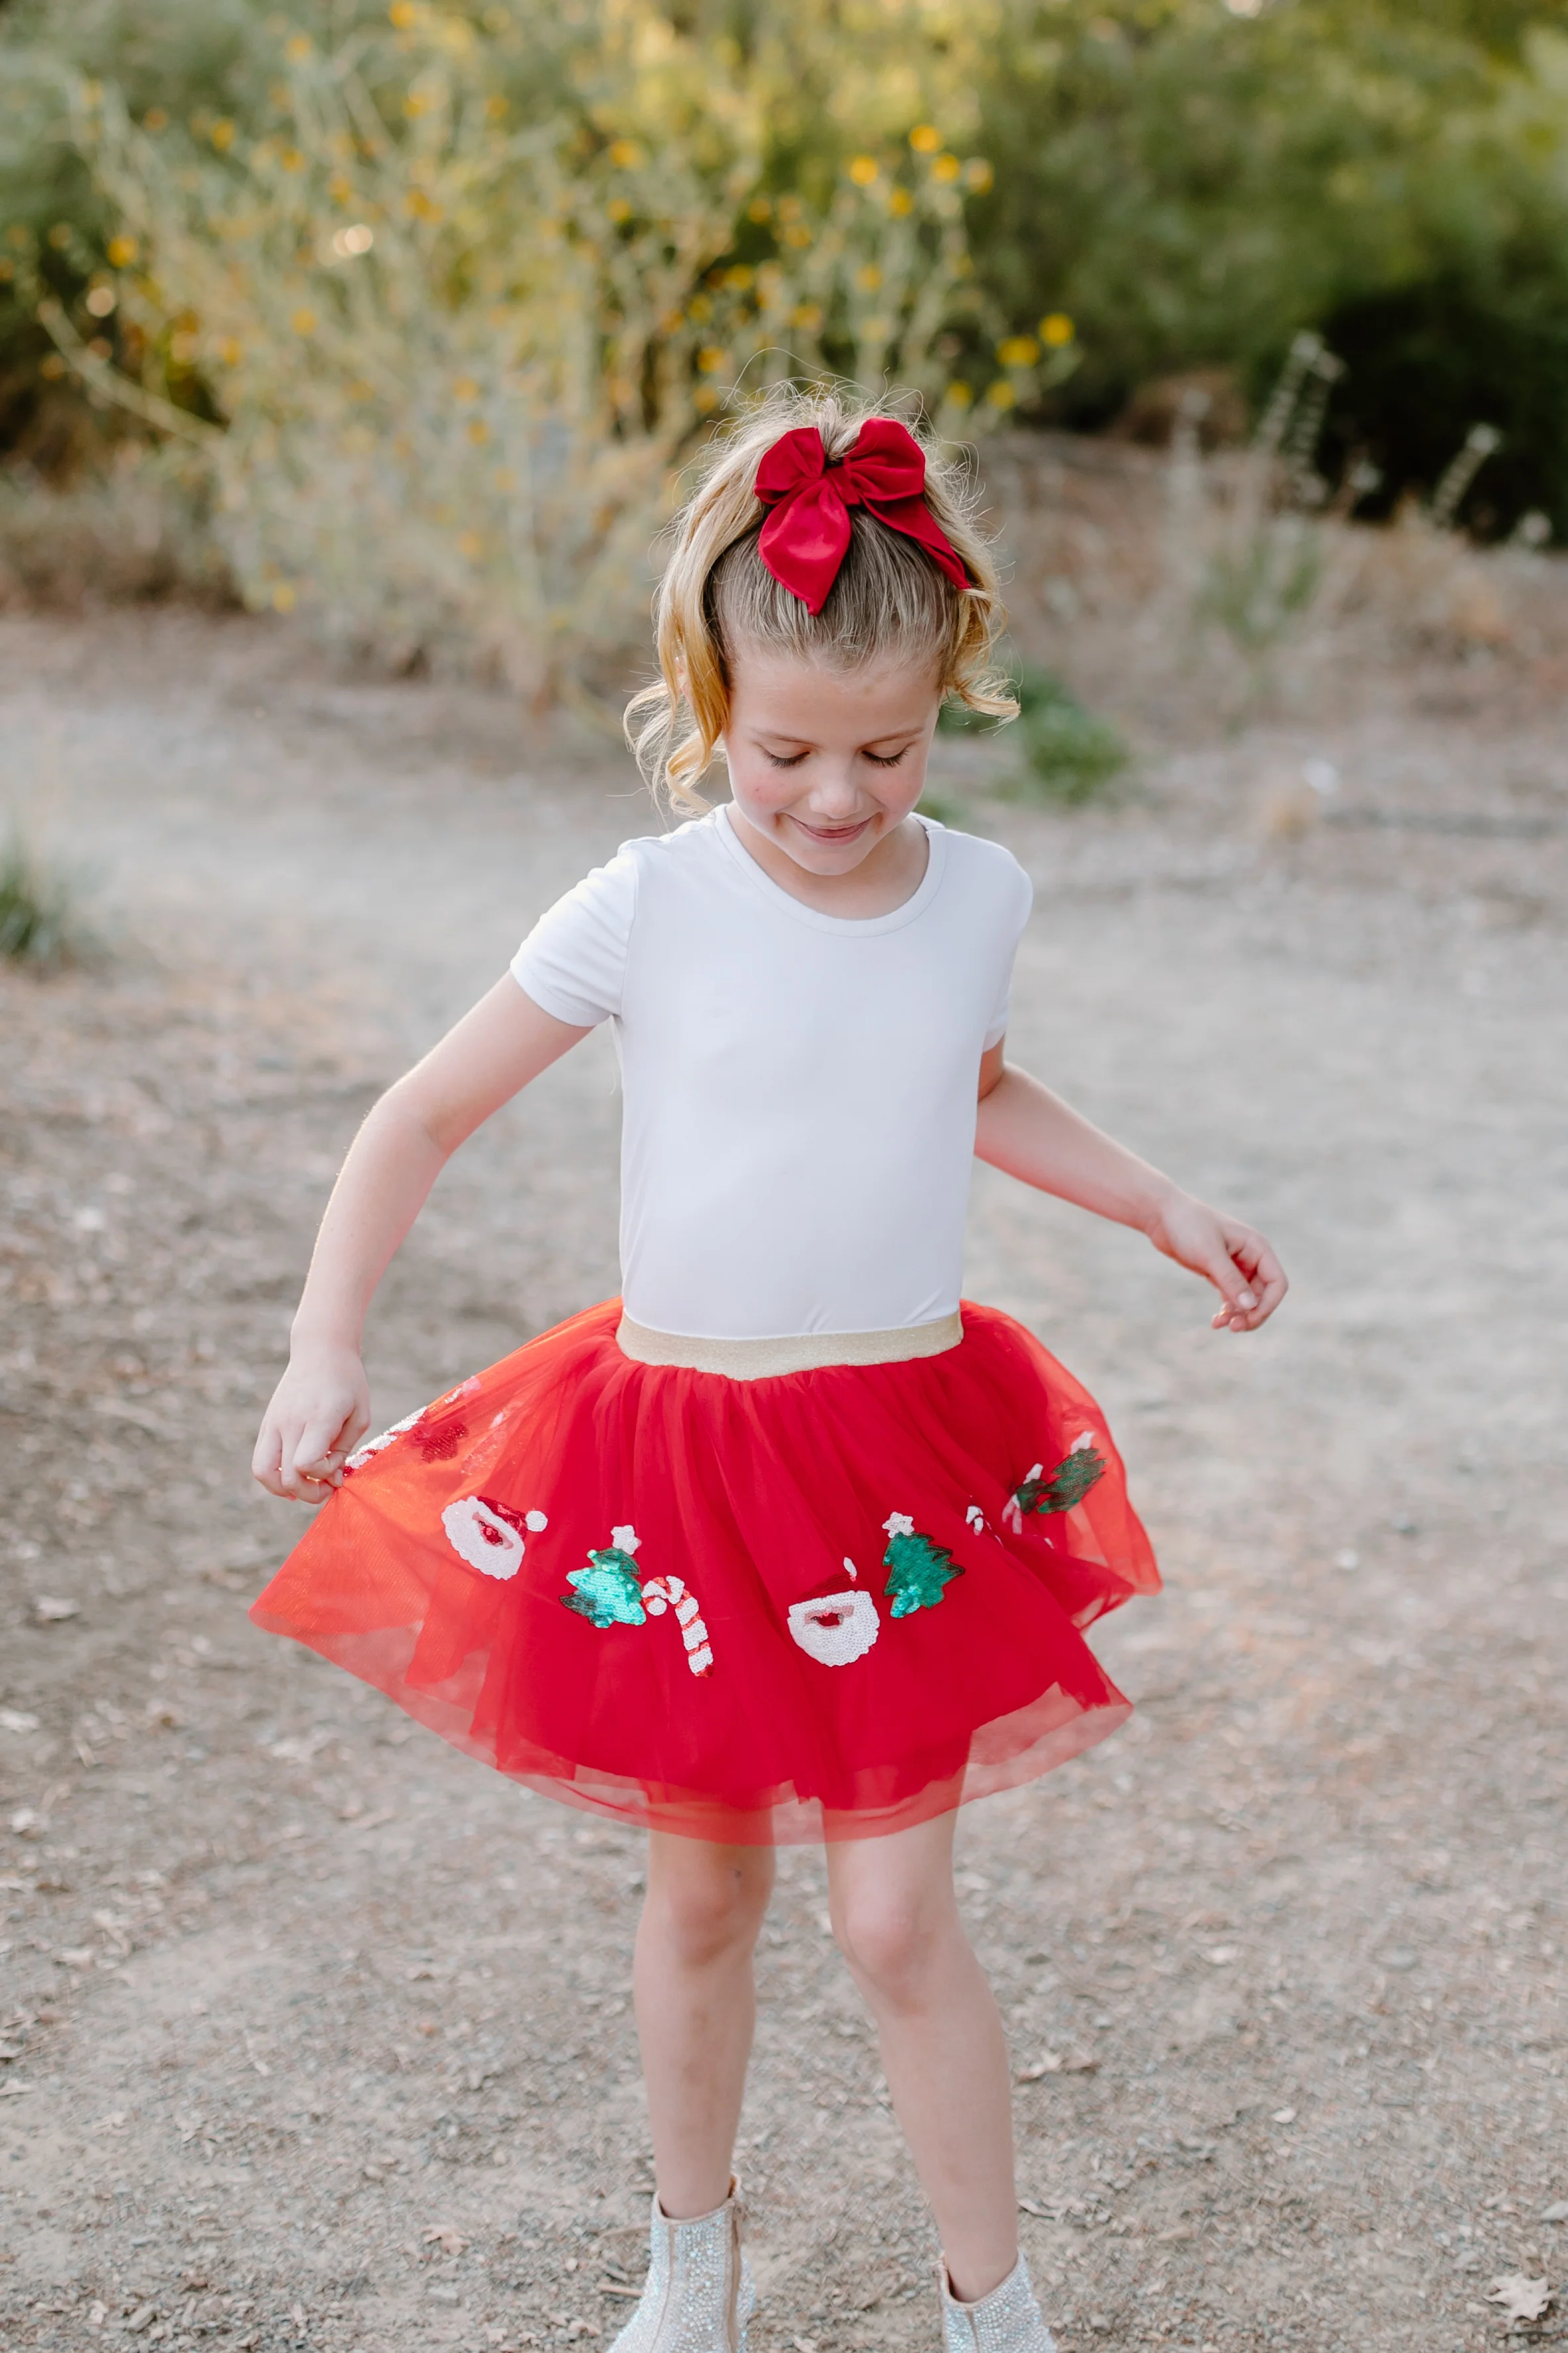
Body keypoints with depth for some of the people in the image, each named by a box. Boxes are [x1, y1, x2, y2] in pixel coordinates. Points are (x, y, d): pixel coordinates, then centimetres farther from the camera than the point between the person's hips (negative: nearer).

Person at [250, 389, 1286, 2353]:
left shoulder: (981, 894, -1)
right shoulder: (647, 910, -11)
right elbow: (427, 1112, -4)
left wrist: (1166, 1208, 19)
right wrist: (325, 1347, -14)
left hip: (908, 1455, 1)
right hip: (677, 1448, -1)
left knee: (897, 1917, 0)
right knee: (701, 1891, 14)